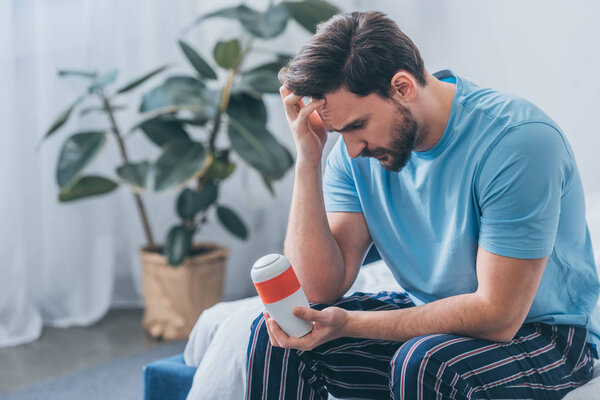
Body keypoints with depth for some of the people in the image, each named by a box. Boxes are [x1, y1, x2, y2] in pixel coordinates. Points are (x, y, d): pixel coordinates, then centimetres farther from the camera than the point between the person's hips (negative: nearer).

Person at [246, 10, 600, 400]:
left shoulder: (519, 139, -26)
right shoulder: (358, 149, -7)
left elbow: (497, 316, -27)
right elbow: (322, 288, -12)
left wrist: (348, 324, -28)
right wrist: (308, 160, -20)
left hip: (543, 335, -5)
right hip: (432, 316, 6)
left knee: (423, 362, -35)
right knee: (276, 333, -11)